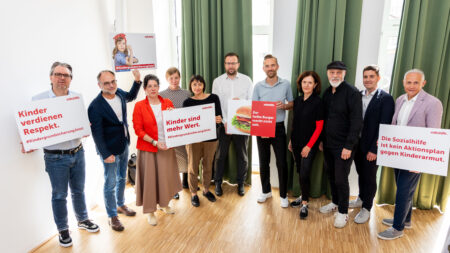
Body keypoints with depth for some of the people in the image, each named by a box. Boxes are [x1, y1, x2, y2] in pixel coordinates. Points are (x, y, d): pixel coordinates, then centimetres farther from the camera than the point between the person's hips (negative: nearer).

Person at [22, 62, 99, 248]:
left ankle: (82, 220, 40)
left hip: (77, 153, 3)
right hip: (55, 157, -3)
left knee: (78, 190, 19)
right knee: (59, 195, 11)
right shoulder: (38, 99, -6)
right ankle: (63, 230, 29)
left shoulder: (77, 97, 3)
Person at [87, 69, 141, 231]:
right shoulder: (95, 106, -23)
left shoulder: (119, 93, -4)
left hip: (124, 145, 7)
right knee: (110, 183, 5)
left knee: (122, 178, 23)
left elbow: (131, 97, 20)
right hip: (109, 150, -7)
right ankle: (112, 216, 23)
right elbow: (96, 133, -21)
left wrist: (137, 81, 6)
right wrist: (106, 154, -21)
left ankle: (120, 205, 44)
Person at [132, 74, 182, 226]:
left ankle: (164, 204, 37)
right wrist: (155, 142, -16)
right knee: (149, 178, 5)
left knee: (166, 176, 14)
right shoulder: (139, 106, -6)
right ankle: (150, 211, 22)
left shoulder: (168, 103, 3)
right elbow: (138, 130, -9)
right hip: (147, 148, -3)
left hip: (166, 147, 4)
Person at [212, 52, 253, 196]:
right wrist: (224, 122, -13)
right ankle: (218, 183, 25)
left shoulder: (246, 80, 3)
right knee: (220, 155, 8)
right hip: (223, 123, 0)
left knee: (242, 155, 10)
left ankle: (240, 183, 27)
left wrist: (240, 102, -19)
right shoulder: (217, 81, 2)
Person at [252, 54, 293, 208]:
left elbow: (292, 104, 9)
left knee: (281, 162, 1)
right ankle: (266, 191, 30)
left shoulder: (286, 84, -1)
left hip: (278, 127, -1)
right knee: (263, 162, 11)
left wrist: (284, 106, -14)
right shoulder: (258, 86, 0)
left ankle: (283, 195, 18)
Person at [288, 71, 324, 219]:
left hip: (309, 145, -5)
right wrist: (291, 140, 12)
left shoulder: (317, 102, -11)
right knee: (300, 172, 14)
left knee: (304, 174, -5)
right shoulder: (297, 100, 6)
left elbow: (319, 127, -11)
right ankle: (303, 197, 32)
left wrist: (309, 146, -14)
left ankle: (304, 204, 11)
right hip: (296, 143, 6)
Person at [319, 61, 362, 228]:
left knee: (341, 179, 0)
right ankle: (335, 202, 37)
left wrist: (349, 146, -20)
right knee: (331, 175, 17)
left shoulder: (352, 93, -13)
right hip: (328, 144, 7)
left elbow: (356, 122, -17)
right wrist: (322, 140, 13)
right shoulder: (327, 93, 8)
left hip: (343, 146, -7)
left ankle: (343, 212, 18)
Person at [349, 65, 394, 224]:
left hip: (371, 147, -5)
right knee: (361, 174, 20)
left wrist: (374, 149, -16)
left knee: (369, 177, 7)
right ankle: (361, 198, 40)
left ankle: (366, 208, 23)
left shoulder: (386, 99, -11)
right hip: (357, 144, 5)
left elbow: (384, 126, -14)